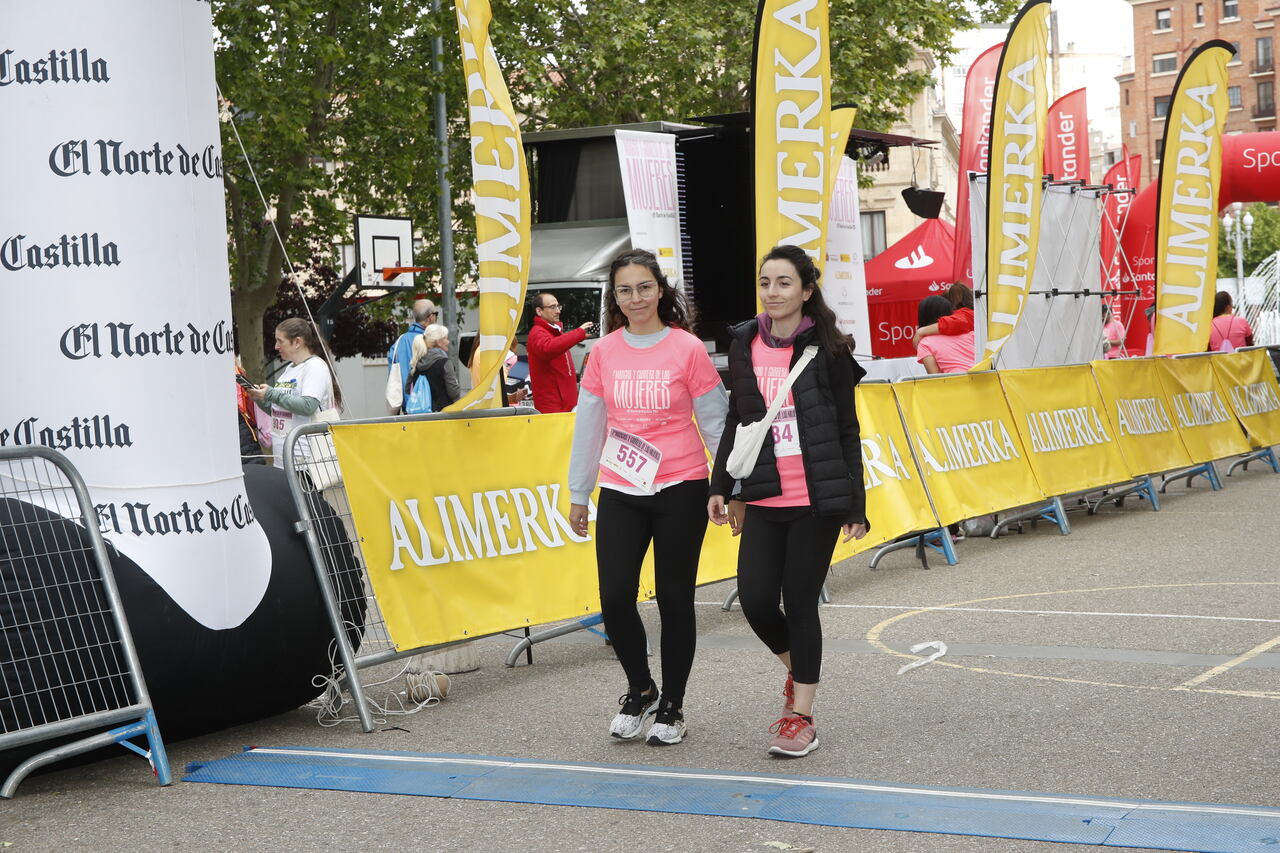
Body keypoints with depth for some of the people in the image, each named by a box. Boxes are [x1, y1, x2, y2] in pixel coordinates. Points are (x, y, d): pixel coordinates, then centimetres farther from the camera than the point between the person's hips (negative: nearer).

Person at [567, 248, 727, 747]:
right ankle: (640, 690, 21)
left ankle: (671, 706, 19)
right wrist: (578, 494, 13)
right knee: (614, 597, -5)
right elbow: (588, 425, 11)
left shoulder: (688, 349, -4)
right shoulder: (604, 352, 4)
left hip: (680, 490, -2)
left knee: (674, 599, 4)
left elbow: (715, 422, 0)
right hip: (620, 494, 3)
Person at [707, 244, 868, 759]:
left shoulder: (828, 349, -5)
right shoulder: (744, 345, 6)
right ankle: (796, 669, 29)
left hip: (816, 501, -3)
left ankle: (801, 717, 15)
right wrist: (720, 485, 7)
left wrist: (855, 506, -4)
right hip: (764, 500, 4)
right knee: (755, 599, -3)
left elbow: (847, 431, -2)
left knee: (800, 603, 1)